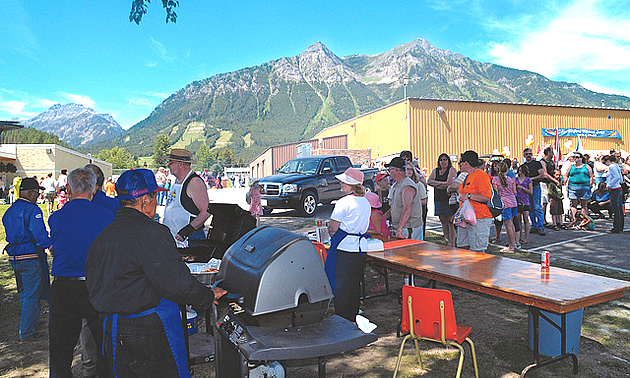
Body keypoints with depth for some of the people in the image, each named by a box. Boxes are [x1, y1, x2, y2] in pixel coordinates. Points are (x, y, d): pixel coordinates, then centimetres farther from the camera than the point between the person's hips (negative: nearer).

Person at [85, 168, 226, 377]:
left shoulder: (102, 237, 8)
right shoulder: (152, 233, -18)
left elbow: (93, 286, 14)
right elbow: (176, 283, -22)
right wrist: (209, 295, -7)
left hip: (113, 335, 8)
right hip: (151, 334, -8)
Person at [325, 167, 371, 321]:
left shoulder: (343, 202, -14)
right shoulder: (366, 203, 10)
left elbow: (332, 228, -12)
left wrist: (332, 234, 8)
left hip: (344, 248, -7)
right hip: (361, 248, 8)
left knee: (340, 285, 3)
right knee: (355, 284, 15)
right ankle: (353, 318, 23)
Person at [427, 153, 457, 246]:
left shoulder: (452, 170, -1)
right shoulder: (435, 171, 16)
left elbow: (449, 183, -13)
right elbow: (429, 181, 3)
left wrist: (436, 184, -3)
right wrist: (441, 183, -7)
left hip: (449, 199, -6)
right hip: (438, 200, 6)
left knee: (450, 221, -8)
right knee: (443, 221, 8)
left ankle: (452, 244, -6)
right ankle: (446, 241, 16)